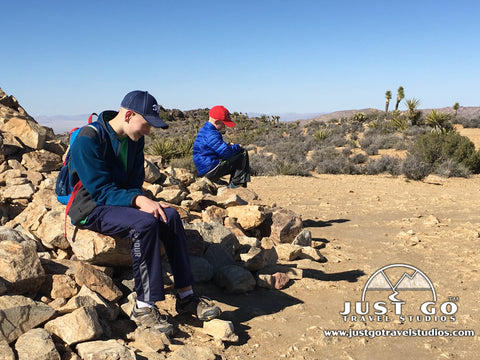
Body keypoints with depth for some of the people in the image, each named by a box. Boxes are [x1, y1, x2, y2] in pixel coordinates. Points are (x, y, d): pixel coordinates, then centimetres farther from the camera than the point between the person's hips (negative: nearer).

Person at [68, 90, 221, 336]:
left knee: (170, 216, -17)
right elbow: (100, 190, -23)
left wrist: (140, 201, -14)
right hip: (90, 208, -7)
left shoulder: (135, 141, 5)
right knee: (145, 223, -32)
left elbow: (135, 184, 8)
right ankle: (144, 308, -25)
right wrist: (138, 200, -35)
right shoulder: (88, 140, -19)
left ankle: (186, 296, -12)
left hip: (121, 202, 7)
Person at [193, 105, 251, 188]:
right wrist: (236, 147, -5)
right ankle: (236, 183, -6)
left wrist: (228, 146, 10)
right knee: (243, 153, -8)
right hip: (211, 170, -11)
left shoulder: (204, 131, 16)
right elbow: (225, 153, -23)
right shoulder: (211, 134, -18)